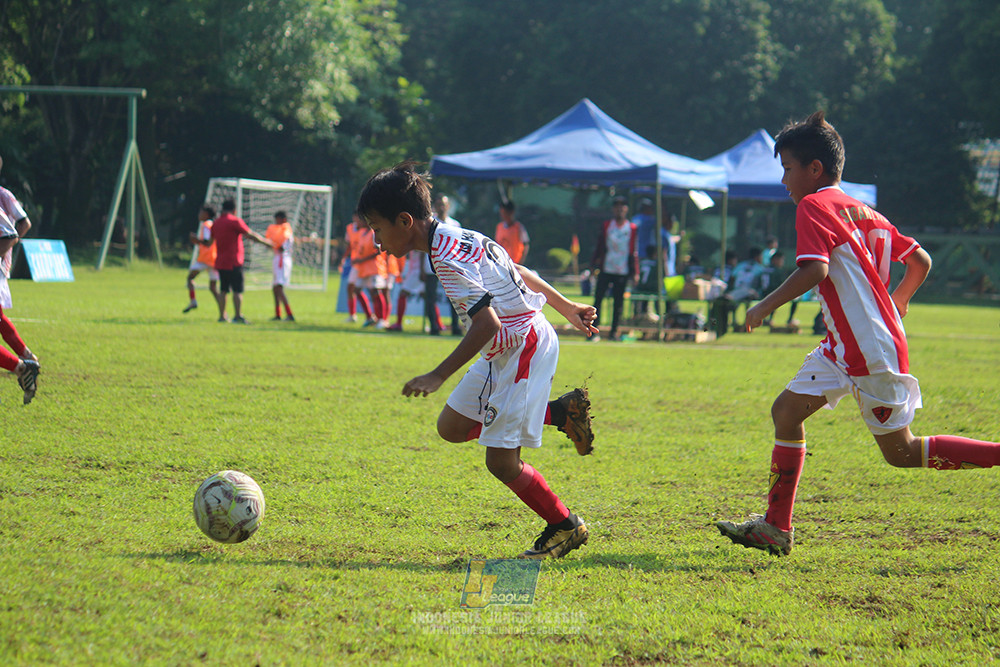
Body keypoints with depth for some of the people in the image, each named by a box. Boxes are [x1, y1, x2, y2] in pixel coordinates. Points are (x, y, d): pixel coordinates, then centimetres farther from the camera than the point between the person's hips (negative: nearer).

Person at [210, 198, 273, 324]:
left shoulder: (216, 223, 10)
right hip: (234, 262, -7)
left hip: (220, 262, 7)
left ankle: (222, 316, 7)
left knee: (223, 290, 10)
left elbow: (212, 238, 25)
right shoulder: (235, 221, -10)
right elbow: (251, 235, -9)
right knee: (237, 290, -4)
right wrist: (266, 242, 1)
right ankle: (238, 316, -7)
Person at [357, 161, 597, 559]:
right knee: (452, 428, 13)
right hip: (505, 349, 10)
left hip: (525, 349, -10)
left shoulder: (448, 258, -23)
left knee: (501, 462, -7)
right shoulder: (456, 238, 6)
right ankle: (562, 413, 17)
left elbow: (487, 323, -31)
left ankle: (566, 527, 13)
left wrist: (438, 377, -31)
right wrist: (567, 308, 26)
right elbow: (519, 272, 16)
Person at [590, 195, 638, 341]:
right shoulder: (606, 225, 8)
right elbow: (600, 246, 11)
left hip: (623, 271, -1)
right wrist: (594, 264, 4)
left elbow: (634, 252, 5)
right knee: (598, 298, -5)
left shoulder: (632, 228, 5)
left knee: (619, 301, 1)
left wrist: (635, 273, 0)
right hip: (606, 269, 1)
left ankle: (614, 331, 9)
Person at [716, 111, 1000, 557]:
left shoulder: (813, 206, -10)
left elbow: (815, 269, -26)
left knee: (901, 452, -1)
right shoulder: (860, 212, 14)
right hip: (844, 347, 9)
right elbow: (920, 260, 16)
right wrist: (895, 303, 34)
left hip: (872, 351, -9)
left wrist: (766, 306, -17)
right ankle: (776, 528, 7)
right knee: (787, 410, 7)